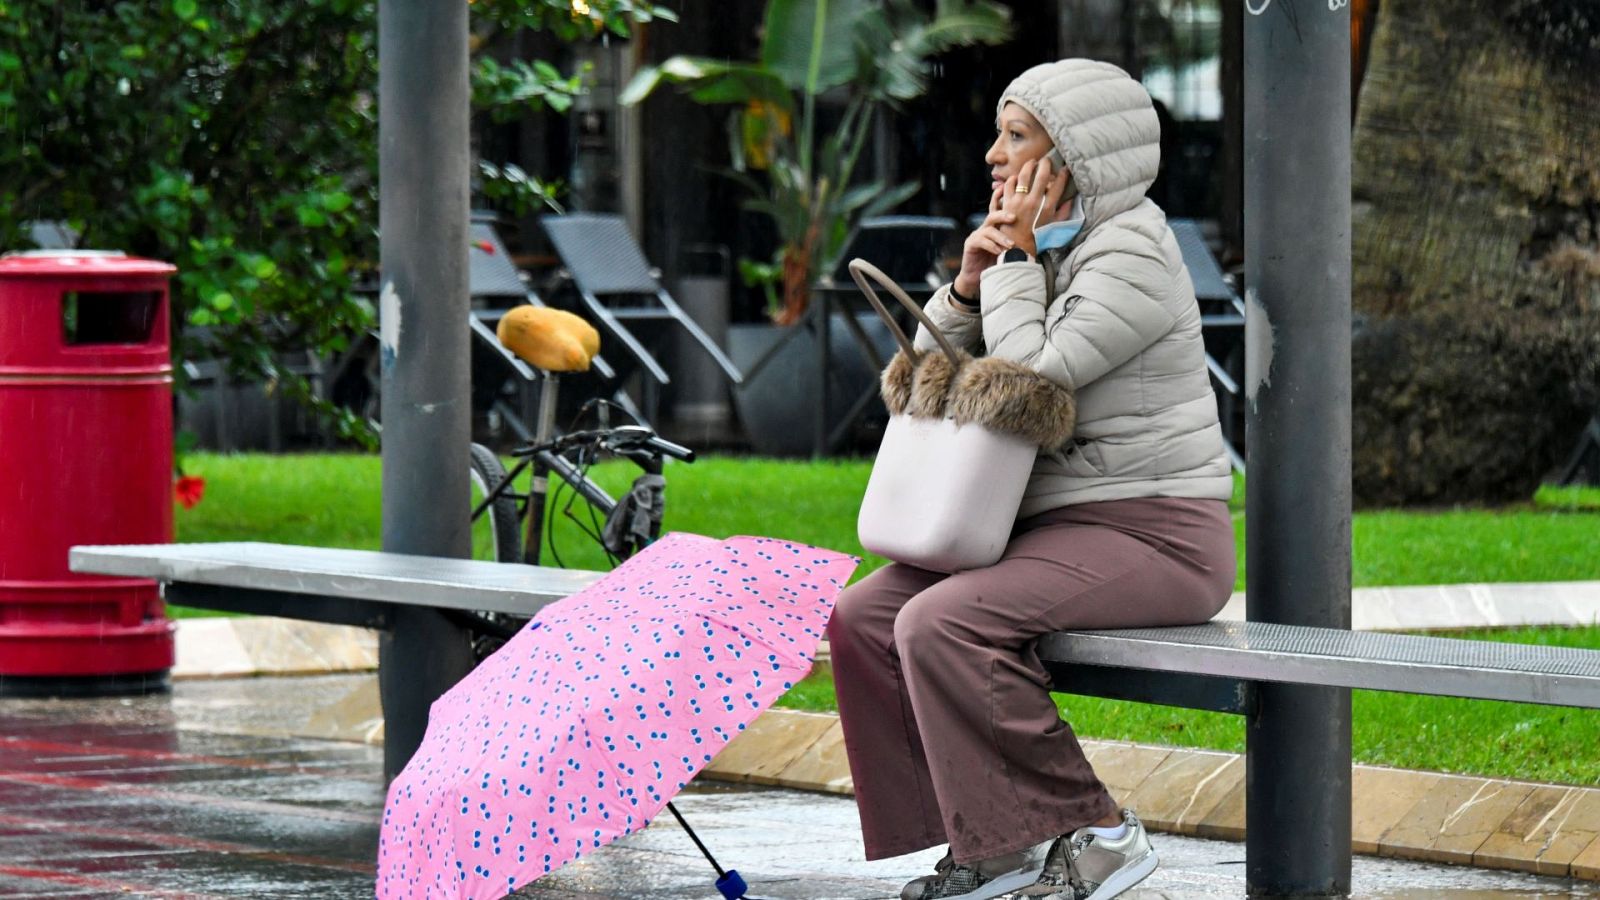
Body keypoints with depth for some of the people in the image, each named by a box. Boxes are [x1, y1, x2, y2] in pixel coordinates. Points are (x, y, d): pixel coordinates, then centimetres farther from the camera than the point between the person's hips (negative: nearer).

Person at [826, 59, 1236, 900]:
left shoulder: (1131, 251, -12)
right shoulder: (1036, 247, 15)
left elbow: (1031, 380, -22)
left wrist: (1014, 261, -11)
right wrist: (967, 283, 0)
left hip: (1152, 534, -9)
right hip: (1050, 526, 9)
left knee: (943, 623, -28)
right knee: (862, 617, -7)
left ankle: (1098, 831, -18)